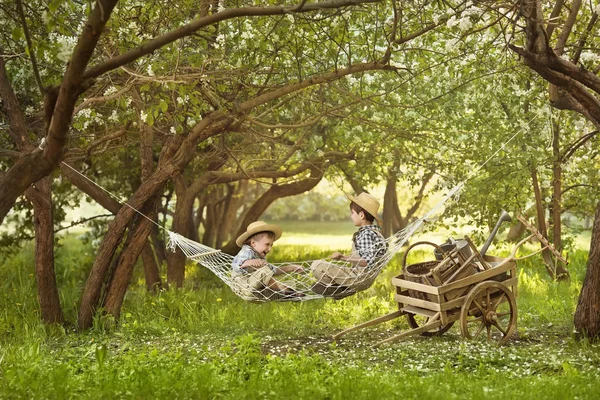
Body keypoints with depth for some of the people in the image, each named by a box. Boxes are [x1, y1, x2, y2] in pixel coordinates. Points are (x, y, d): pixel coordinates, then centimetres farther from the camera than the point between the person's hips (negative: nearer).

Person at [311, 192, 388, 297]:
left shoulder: (366, 234, -20)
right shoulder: (375, 231, 12)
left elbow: (366, 261, -29)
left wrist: (343, 257, -27)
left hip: (359, 278, -11)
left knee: (316, 265, -20)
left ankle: (342, 289, -12)